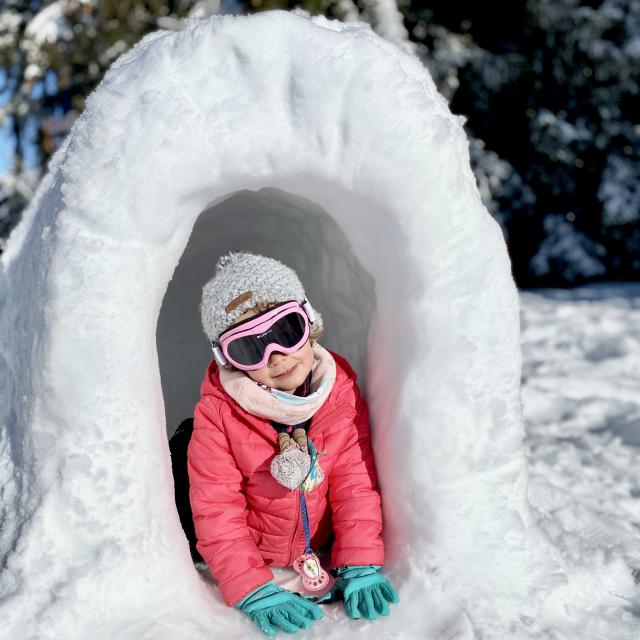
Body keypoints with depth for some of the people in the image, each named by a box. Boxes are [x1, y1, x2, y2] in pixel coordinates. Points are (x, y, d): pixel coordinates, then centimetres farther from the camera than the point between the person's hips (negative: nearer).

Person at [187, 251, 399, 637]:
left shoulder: (341, 391, -11)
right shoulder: (218, 412, -18)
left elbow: (356, 484, -7)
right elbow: (217, 510, -16)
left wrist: (361, 568, -15)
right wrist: (255, 592, -24)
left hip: (326, 557, 2)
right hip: (255, 562, -2)